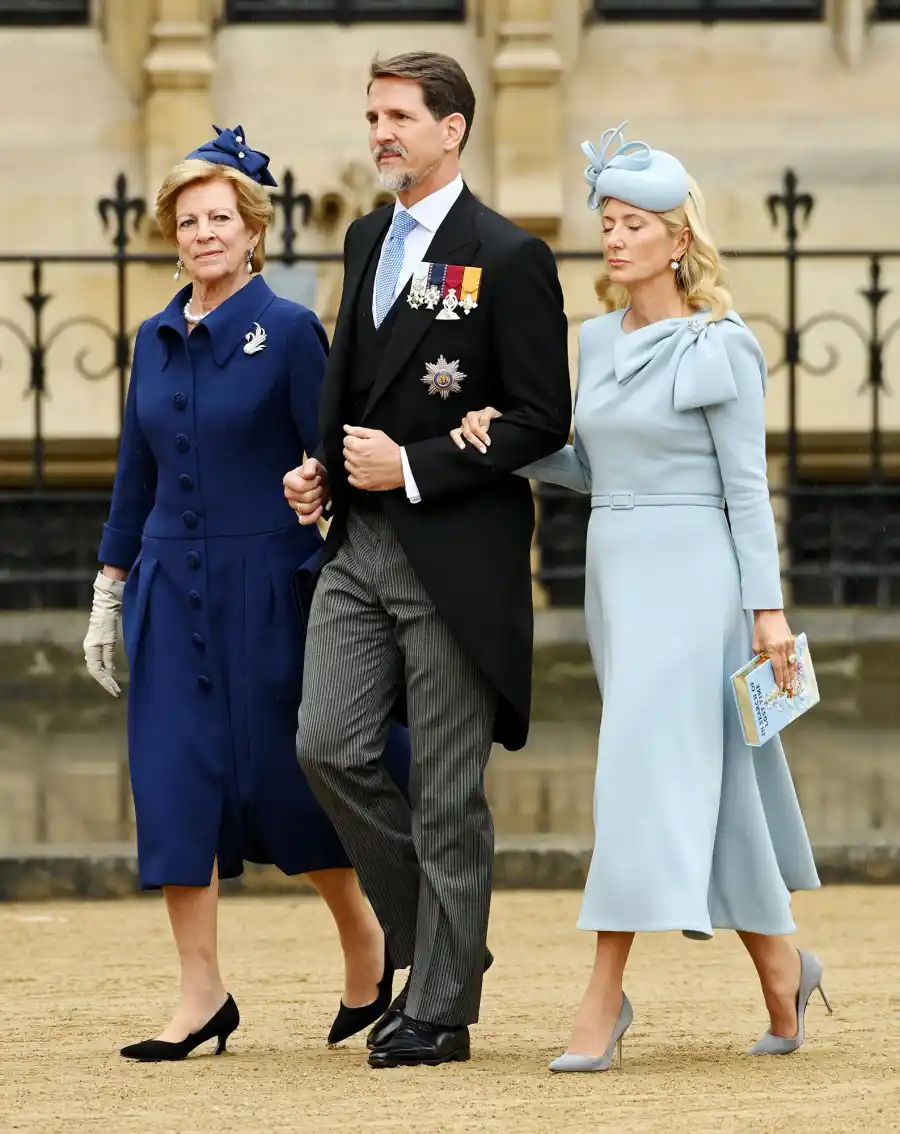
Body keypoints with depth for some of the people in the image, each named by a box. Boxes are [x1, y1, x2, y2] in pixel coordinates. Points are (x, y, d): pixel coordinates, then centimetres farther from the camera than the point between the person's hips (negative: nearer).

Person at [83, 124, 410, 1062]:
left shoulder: (289, 333, -6)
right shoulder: (156, 341, 9)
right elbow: (136, 475, 15)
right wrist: (108, 595, 13)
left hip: (268, 588, -5)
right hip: (173, 589, 5)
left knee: (284, 778, 1)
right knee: (174, 781, -2)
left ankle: (365, 939, 26)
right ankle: (201, 995, 3)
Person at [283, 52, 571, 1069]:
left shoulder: (508, 257, -9)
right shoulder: (368, 240, 14)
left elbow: (541, 420, -11)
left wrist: (412, 468, -16)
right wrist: (322, 468, 7)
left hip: (453, 555, -7)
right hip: (359, 546, 7)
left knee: (447, 792, 0)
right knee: (327, 747, -2)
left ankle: (440, 1010, 8)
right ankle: (430, 937, 17)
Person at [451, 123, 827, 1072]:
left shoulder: (722, 348, -8)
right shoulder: (597, 340, 11)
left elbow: (746, 486, -8)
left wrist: (768, 607, -11)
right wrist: (507, 444, 1)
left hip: (688, 574, -7)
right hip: (613, 568, 7)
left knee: (647, 769, -13)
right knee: (707, 783, 12)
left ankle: (602, 1004, -15)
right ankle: (782, 969, 26)